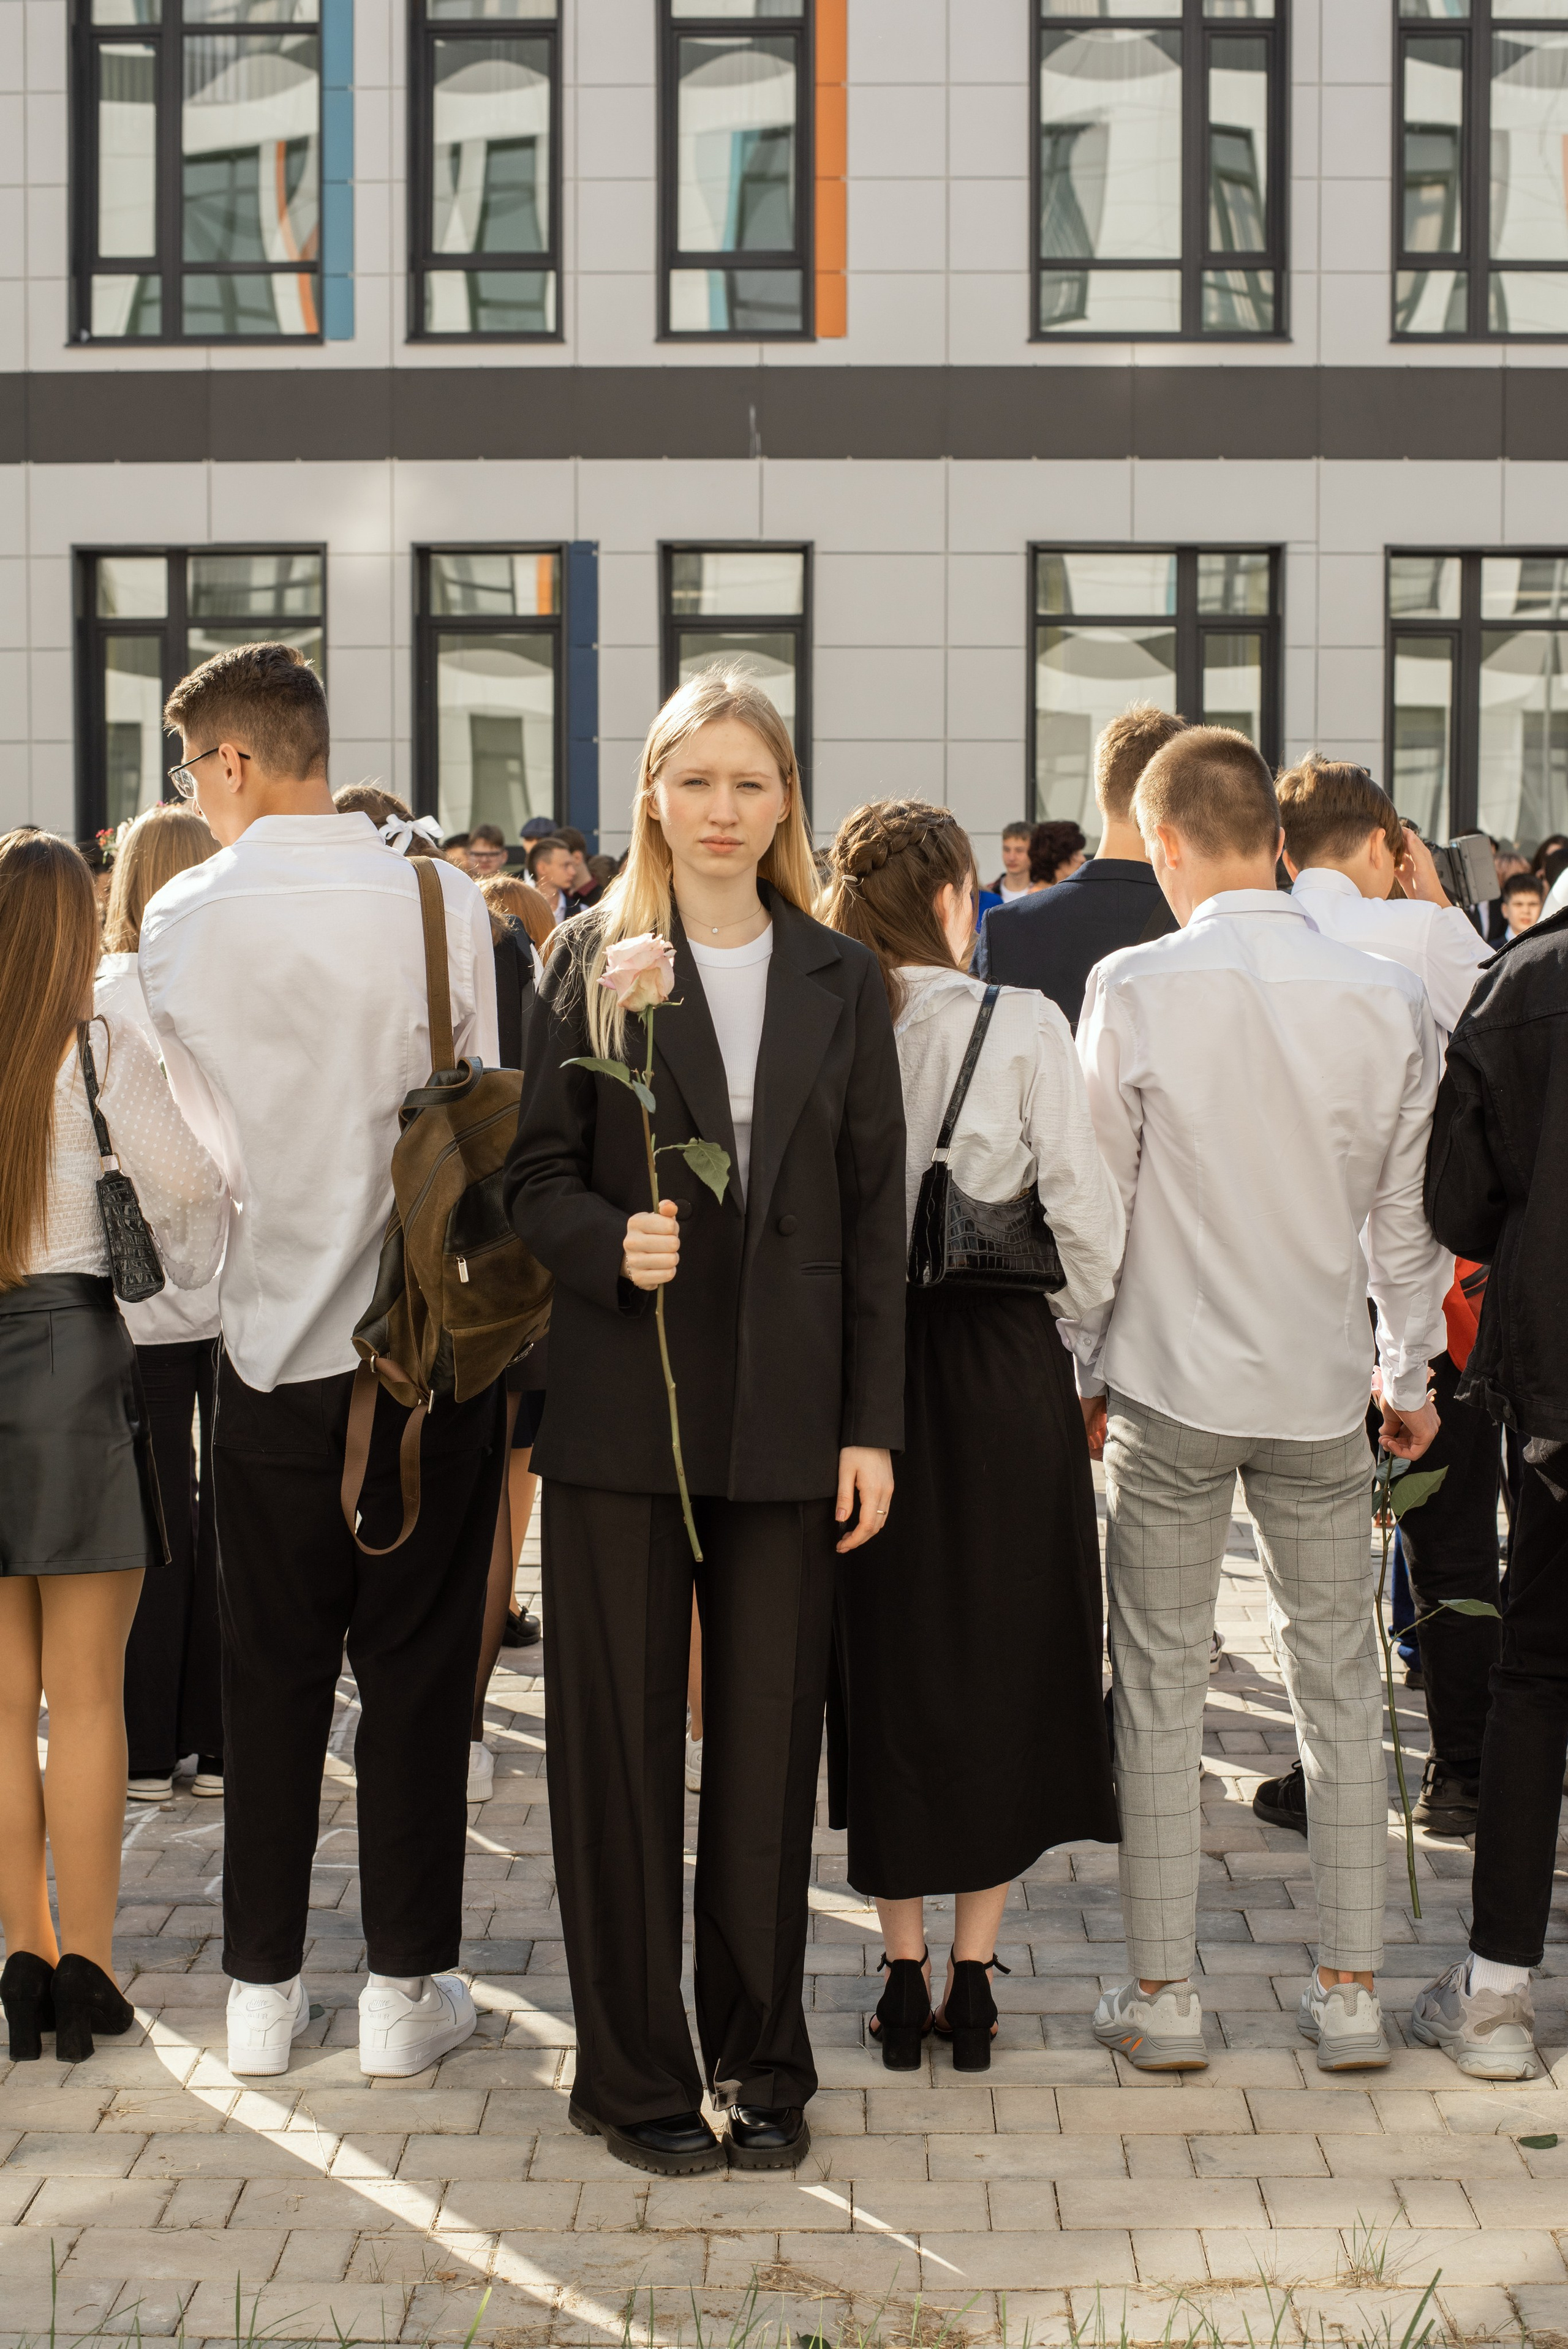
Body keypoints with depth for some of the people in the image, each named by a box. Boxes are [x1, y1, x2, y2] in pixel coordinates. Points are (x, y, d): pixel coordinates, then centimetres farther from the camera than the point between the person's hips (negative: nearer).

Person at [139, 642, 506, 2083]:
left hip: (275, 1346, 1)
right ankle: (407, 1987, 14)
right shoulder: (442, 901, -8)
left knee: (272, 1670, 12)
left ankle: (263, 1990, 19)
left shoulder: (181, 921, -5)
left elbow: (205, 1140, 4)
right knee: (417, 1665, 8)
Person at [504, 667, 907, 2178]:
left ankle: (762, 2062, 19)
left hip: (786, 1415, 1)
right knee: (621, 1741, 3)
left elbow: (876, 1214, 7)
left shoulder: (840, 983, 8)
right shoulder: (588, 965, 4)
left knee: (770, 1743, 6)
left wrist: (872, 1423, 1)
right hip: (621, 1411, -1)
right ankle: (636, 2070, 15)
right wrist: (611, 1245, -20)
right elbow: (537, 1177, 2)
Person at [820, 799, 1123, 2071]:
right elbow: (1085, 1215, -8)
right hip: (1003, 1360, -2)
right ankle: (973, 1970, 12)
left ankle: (904, 1970, 16)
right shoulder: (1022, 1025, -9)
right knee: (1005, 1655, 10)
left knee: (886, 1659, 12)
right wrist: (1084, 1351, 6)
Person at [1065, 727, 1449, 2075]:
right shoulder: (1387, 998, -3)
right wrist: (1411, 1374, 16)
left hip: (1170, 1384, -2)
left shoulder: (1136, 990, -10)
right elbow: (1408, 1215, 4)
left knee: (1162, 1686, 6)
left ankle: (1163, 1995, 12)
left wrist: (1080, 1370, 7)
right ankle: (1351, 1991, 16)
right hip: (1323, 1386, 2)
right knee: (1341, 1683, 11)